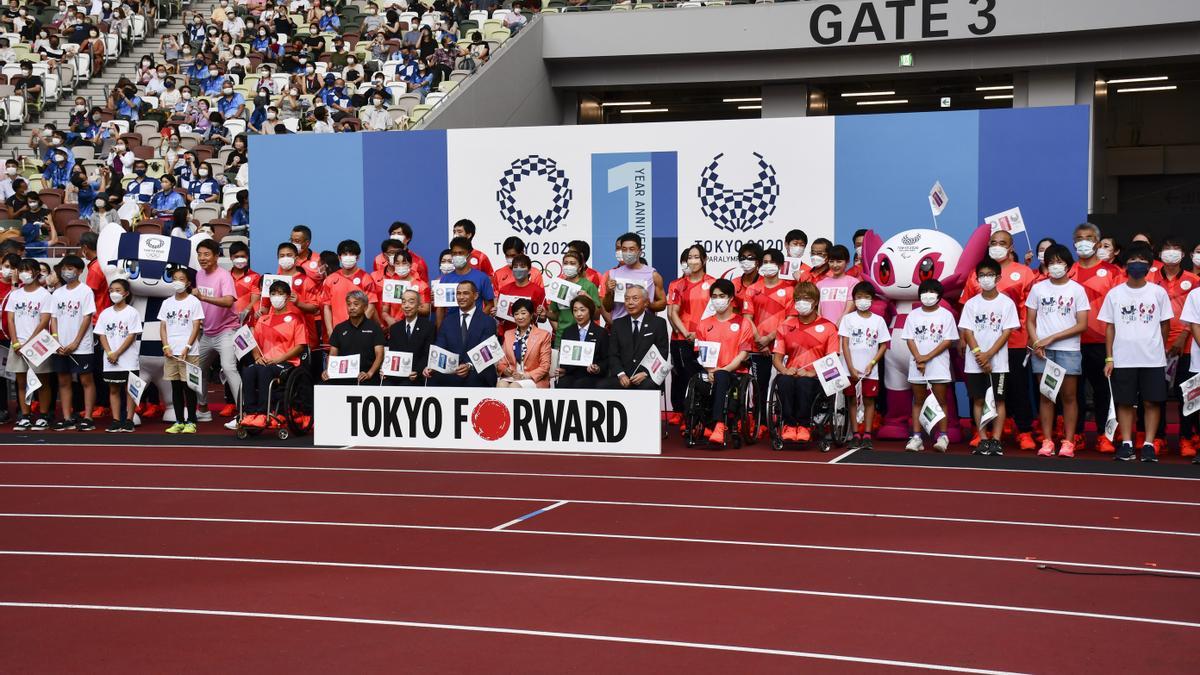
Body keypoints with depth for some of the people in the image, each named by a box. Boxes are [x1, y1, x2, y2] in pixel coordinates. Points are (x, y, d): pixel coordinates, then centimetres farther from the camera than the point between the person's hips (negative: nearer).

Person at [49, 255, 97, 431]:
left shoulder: (85, 291, -4)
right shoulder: (57, 293, 11)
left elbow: (87, 318, -8)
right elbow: (53, 318, 9)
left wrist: (75, 343, -12)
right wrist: (56, 342, -4)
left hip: (81, 347, -5)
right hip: (61, 347, 5)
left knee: (86, 380, -2)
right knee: (63, 381, 6)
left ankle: (87, 418, 1)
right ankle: (67, 418, 11)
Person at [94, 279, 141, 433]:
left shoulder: (132, 313, -3)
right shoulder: (105, 313, 9)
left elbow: (132, 336, -9)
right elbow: (102, 335, 5)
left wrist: (117, 354, -13)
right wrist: (110, 353, -10)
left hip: (128, 359, -4)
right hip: (110, 360, 4)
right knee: (114, 389, 6)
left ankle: (129, 421, 2)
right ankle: (116, 421, 10)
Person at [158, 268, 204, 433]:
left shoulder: (193, 302, 0)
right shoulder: (167, 303, 12)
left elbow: (196, 327, -5)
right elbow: (162, 327, 10)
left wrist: (187, 348, -14)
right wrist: (166, 347, -5)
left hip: (188, 353, -4)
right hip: (170, 352, 4)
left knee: (188, 387, -2)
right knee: (176, 387, 7)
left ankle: (190, 422, 3)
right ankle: (179, 421, 12)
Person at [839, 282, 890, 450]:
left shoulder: (878, 320, 4)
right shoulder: (848, 318, 2)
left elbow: (883, 346, 4)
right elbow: (845, 344, -2)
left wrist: (871, 364, -9)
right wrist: (851, 368, -10)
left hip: (871, 371, 1)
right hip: (851, 369, 0)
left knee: (869, 400, 2)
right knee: (853, 400, 2)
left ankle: (867, 436, 5)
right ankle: (856, 435, 6)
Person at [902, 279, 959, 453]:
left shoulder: (945, 315, 1)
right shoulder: (913, 316, 8)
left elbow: (948, 340, -5)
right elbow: (910, 339, 3)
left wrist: (928, 357, -13)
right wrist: (919, 359, -12)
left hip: (938, 365, -3)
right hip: (917, 365, 3)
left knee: (940, 400, -1)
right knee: (918, 401, 5)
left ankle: (942, 437, 3)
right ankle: (916, 438, 5)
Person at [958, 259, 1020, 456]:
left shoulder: (1006, 303, -1)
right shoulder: (971, 304, 5)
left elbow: (1006, 333, -5)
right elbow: (967, 332, 0)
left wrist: (989, 354, -14)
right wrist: (979, 354, -13)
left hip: (998, 362, -2)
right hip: (974, 363, 2)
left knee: (998, 400, 0)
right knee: (979, 400, 4)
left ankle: (996, 441, 3)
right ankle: (983, 440, 8)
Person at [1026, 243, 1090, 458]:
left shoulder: (1077, 289, 2)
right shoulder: (1038, 288, 8)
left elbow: (1082, 325, -3)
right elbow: (1030, 321, 9)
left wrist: (1051, 338, -9)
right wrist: (1036, 342, -8)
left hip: (1069, 350, -1)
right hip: (1042, 350, 1)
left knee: (1068, 396, 0)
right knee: (1046, 396, 3)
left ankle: (1068, 442, 3)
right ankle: (1047, 441, 6)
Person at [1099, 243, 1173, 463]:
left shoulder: (1158, 292, 2)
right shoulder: (1114, 294, 3)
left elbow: (1165, 325, 10)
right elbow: (1110, 327, 5)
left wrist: (1162, 349, 14)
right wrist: (1109, 358, 1)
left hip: (1153, 359, 0)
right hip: (1123, 359, 0)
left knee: (1152, 402, 0)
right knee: (1125, 402, 4)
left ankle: (1148, 444, 7)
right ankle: (1126, 443, 11)